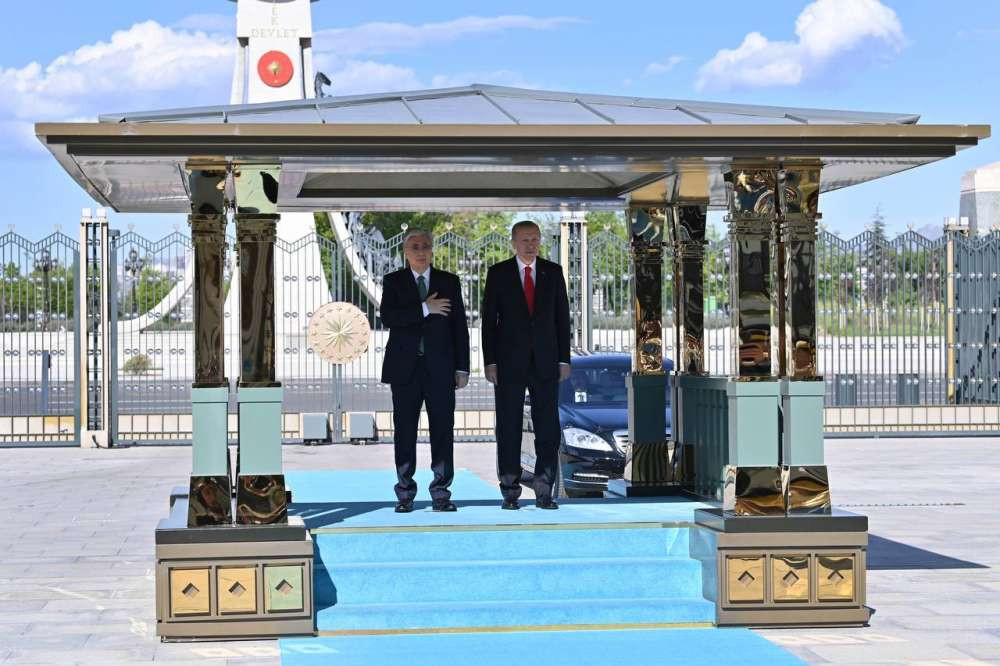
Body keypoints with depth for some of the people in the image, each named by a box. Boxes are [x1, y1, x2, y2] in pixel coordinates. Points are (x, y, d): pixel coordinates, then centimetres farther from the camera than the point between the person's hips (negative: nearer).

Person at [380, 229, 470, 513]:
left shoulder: (449, 282, 9)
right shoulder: (393, 282, 5)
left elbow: (460, 326, 7)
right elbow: (387, 317, -11)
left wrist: (462, 368, 2)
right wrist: (425, 309, -16)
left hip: (440, 369, 1)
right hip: (405, 369, -1)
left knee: (443, 430, -2)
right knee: (404, 431, 2)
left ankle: (441, 494, 4)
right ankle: (405, 494, 9)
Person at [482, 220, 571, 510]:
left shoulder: (553, 272, 7)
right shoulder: (498, 273, 2)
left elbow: (562, 317, 8)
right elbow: (489, 319, 1)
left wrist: (564, 359, 2)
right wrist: (490, 362, -6)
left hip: (546, 361, 1)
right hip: (509, 361, -1)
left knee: (548, 427, -1)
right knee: (508, 427, 1)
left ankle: (544, 491, 4)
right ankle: (510, 492, 7)